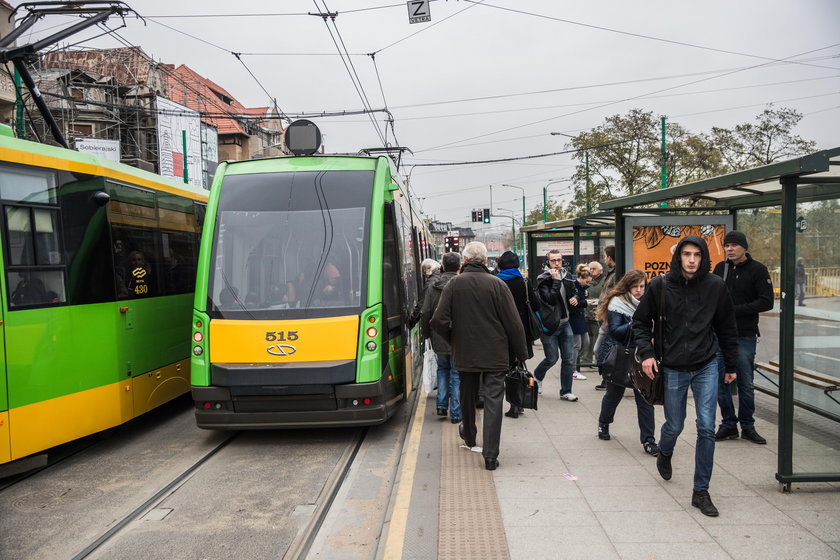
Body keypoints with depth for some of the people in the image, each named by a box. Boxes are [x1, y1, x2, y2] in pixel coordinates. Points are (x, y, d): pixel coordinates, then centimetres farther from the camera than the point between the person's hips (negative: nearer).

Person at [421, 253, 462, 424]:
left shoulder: (433, 285, -1)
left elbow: (425, 313, 2)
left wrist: (425, 333, 14)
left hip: (439, 338, 3)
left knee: (442, 369, 22)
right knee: (456, 374, 6)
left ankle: (442, 405, 17)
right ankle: (455, 413, 9)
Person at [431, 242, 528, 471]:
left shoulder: (454, 284, -6)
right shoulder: (497, 284, -10)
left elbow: (439, 320, -11)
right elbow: (513, 323, -9)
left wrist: (453, 340, 8)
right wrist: (521, 353, 2)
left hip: (465, 354, 2)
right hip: (495, 355, -2)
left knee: (467, 397, 21)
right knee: (493, 401, 1)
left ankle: (469, 436, 44)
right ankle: (490, 455, -2)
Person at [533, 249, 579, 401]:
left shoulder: (566, 276, 7)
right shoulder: (543, 280, -11)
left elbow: (574, 291, 24)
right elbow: (551, 298, -22)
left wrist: (575, 298, 2)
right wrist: (556, 280, -22)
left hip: (565, 323, 6)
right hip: (549, 325, -6)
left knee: (569, 359, 5)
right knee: (552, 358, 1)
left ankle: (566, 391, 15)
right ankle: (537, 377, 32)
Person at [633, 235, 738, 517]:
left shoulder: (715, 286, -4)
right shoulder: (660, 286, -7)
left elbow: (727, 328, 6)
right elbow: (640, 322, 3)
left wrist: (731, 365, 11)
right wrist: (646, 353, -9)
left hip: (707, 367, 1)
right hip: (673, 369, 0)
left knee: (707, 428, -4)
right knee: (674, 426, 12)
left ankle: (701, 491, 10)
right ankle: (664, 455, 48)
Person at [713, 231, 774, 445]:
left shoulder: (758, 270, -3)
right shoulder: (720, 268, 10)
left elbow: (767, 302, -10)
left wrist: (735, 310, -16)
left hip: (744, 336, -4)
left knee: (746, 384, 4)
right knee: (719, 381, 5)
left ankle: (747, 426, 19)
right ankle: (729, 424, 18)